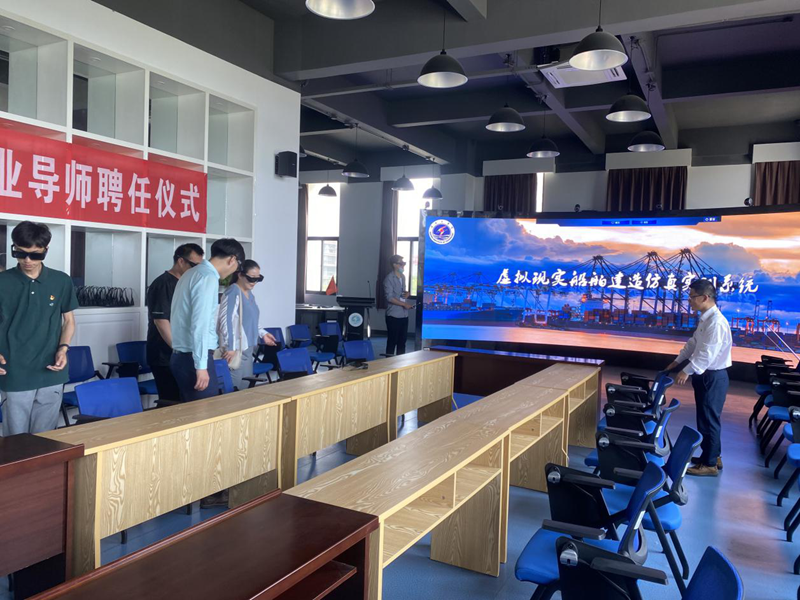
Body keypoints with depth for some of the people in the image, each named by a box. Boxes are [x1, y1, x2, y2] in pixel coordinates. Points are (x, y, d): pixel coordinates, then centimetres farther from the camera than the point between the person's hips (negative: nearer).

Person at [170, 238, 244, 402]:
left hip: (181, 356, 10)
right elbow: (200, 324, -22)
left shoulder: (191, 273, 15)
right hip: (193, 358, -10)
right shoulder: (208, 278, -15)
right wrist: (201, 365, -22)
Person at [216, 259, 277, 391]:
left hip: (247, 348, 9)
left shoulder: (249, 293, 13)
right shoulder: (233, 292, -13)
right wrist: (230, 347, -22)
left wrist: (262, 334, 12)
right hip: (235, 349, -9)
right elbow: (226, 321, -19)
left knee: (246, 387, 13)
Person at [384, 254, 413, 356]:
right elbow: (389, 297, -16)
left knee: (402, 341, 11)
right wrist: (404, 304, -20)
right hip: (393, 315, -7)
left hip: (404, 315, 7)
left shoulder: (403, 277, 13)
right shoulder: (389, 278, -10)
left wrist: (406, 294, 1)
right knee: (392, 341, -2)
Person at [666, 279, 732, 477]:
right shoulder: (705, 318, 8)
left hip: (713, 377, -10)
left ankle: (709, 464, 12)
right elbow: (693, 343, 18)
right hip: (705, 374, 10)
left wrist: (687, 371, -27)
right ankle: (713, 455, 33)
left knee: (708, 419, 0)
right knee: (707, 417, 19)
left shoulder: (716, 322, -23)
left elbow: (707, 354, -28)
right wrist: (678, 361, 20)